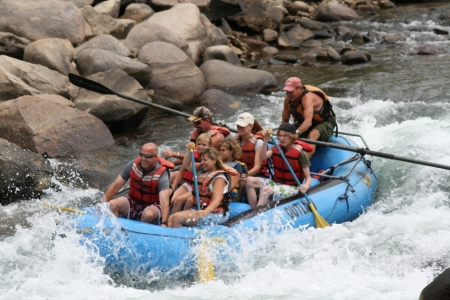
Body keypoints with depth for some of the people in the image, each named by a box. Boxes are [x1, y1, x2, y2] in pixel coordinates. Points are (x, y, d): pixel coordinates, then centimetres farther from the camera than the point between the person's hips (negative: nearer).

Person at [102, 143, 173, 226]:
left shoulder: (161, 174, -22)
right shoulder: (133, 164, -10)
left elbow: (164, 202, -34)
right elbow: (115, 187, -4)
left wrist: (164, 223, -49)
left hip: (152, 206, -4)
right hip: (133, 202, 4)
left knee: (149, 214, -37)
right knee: (113, 204, -23)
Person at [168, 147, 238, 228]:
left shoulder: (219, 177, -16)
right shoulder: (203, 171, 11)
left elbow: (217, 199, -26)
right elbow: (186, 165, 17)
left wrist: (205, 212, -43)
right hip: (202, 210, 10)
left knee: (176, 218, -21)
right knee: (171, 218, 1)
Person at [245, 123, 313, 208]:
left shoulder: (300, 153, -11)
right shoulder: (276, 148, 4)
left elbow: (308, 178, -13)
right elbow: (263, 157, -15)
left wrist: (306, 185, -36)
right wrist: (266, 139, -24)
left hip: (292, 188, -6)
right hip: (276, 182, 6)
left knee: (265, 190, -32)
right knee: (249, 180, -14)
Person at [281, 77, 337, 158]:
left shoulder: (307, 97, -35)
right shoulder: (288, 100, -13)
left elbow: (308, 121, -50)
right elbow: (285, 120, -7)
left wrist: (296, 132, -66)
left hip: (325, 122, -9)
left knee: (312, 135, -39)